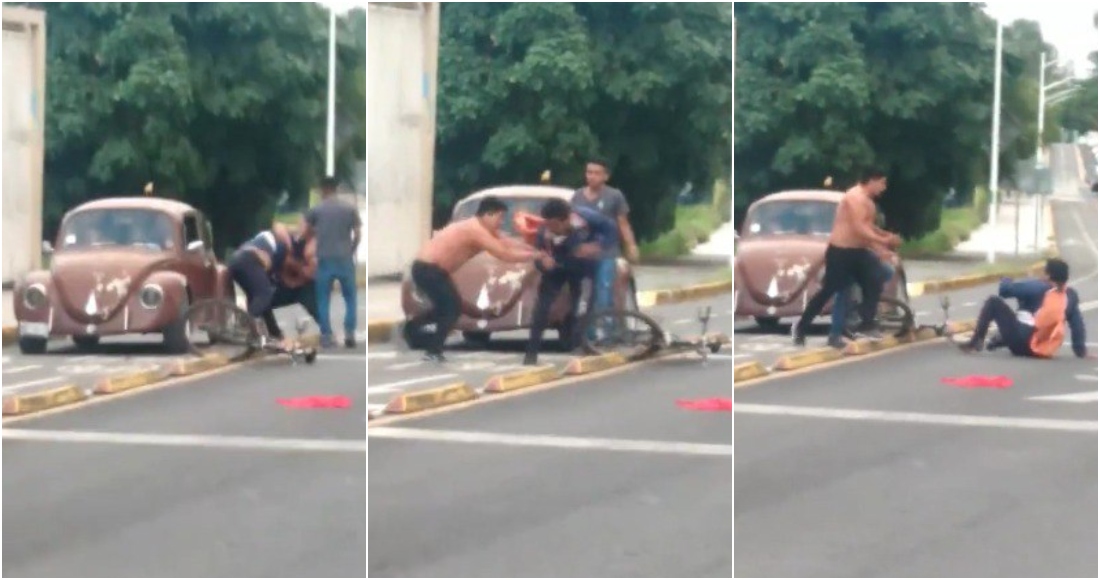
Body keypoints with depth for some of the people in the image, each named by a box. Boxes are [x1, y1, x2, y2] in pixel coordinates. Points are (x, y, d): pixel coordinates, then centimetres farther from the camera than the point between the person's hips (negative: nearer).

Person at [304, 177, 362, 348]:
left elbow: (307, 233, 11)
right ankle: (349, 333, 1)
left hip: (325, 260, 0)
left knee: (323, 300, 8)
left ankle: (326, 336, 3)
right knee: (351, 297, 11)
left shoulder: (316, 210, 1)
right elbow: (357, 234, 2)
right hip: (345, 259, 0)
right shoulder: (350, 209, 3)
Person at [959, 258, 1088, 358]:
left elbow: (1004, 290, -6)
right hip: (1045, 351, 7)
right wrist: (1080, 349, 10)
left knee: (994, 302, 1)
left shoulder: (1038, 287, -8)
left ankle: (975, 342, -2)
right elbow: (1077, 323, 3)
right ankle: (1001, 341, 27)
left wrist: (1005, 281, 18)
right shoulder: (1071, 295, 5)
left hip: (1022, 343, -7)